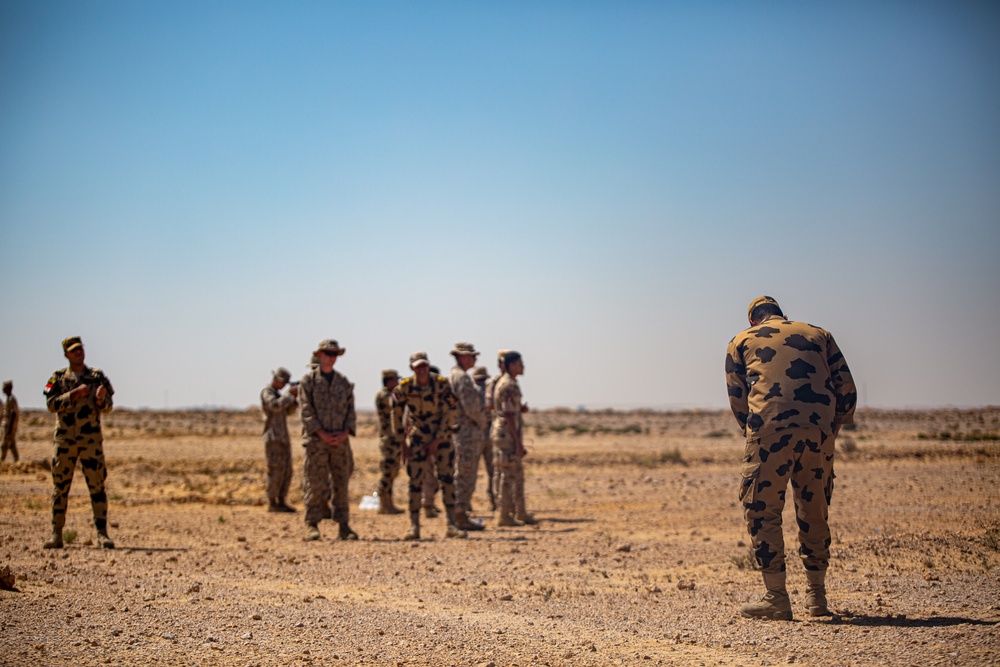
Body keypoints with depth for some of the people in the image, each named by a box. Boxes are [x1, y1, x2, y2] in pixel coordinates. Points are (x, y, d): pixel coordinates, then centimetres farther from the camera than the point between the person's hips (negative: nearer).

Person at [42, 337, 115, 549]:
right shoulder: (58, 378, 7)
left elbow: (108, 407, 5)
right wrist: (75, 394, -15)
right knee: (60, 487, 4)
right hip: (64, 439, 0)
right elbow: (51, 404, -5)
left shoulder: (97, 376, 7)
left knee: (97, 485, -4)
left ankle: (102, 533, -2)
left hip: (91, 439, 0)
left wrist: (100, 399, -17)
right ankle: (56, 534, 10)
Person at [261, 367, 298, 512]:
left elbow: (288, 411, 21)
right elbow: (276, 406, -25)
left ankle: (281, 502, 10)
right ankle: (272, 504, -4)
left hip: (283, 438, 9)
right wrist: (289, 394, -17)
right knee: (276, 471, -9)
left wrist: (295, 398, 5)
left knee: (286, 471, 6)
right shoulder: (266, 392, -8)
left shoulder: (277, 393, 20)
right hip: (273, 438, -9)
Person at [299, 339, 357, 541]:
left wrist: (344, 433, -7)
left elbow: (351, 410, 10)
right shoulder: (308, 380, 1)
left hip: (340, 440, 4)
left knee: (341, 483, 5)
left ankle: (343, 526, 9)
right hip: (316, 441, -3)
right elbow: (306, 411, -5)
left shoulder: (344, 382, 12)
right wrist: (322, 434, -14)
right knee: (315, 484, -4)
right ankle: (312, 526, 1)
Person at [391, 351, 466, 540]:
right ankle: (414, 526, 1)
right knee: (415, 480, -4)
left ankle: (451, 525, 4)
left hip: (441, 437, 0)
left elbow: (449, 413, -8)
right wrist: (402, 442, -4)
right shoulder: (405, 386, -9)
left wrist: (437, 440, -11)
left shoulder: (441, 383, -11)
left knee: (447, 478, -1)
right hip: (417, 437, 0)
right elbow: (397, 415, -1)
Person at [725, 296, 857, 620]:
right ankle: (816, 596, 22)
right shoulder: (818, 335, 24)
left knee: (762, 512, 5)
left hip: (770, 427, -3)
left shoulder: (741, 341, 20)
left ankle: (776, 597, 1)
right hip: (819, 428, 3)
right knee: (815, 511, 16)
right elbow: (847, 389, 16)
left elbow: (737, 400, 13)